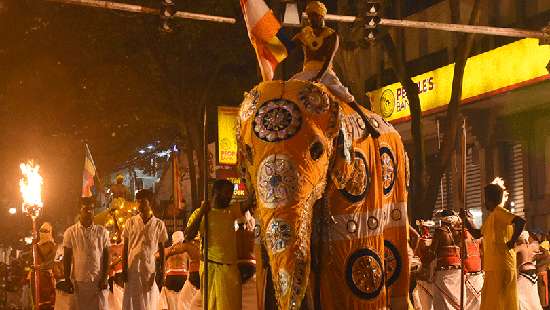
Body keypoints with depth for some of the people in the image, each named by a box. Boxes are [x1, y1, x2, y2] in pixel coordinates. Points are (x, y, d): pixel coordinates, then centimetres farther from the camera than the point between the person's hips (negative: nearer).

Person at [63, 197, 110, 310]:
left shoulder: (102, 231, 2)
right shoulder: (70, 232, 1)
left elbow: (106, 255, 3)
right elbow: (67, 258, 3)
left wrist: (104, 278, -4)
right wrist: (67, 280, -1)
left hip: (98, 281, 0)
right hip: (78, 281, 0)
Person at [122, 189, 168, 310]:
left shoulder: (159, 224, 4)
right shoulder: (131, 222, 5)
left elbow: (161, 249, 9)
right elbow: (125, 248, 7)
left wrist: (162, 269, 1)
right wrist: (124, 269, 0)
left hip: (151, 269, 0)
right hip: (133, 268, 0)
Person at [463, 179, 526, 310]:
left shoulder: (499, 211, -8)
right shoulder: (491, 216, 21)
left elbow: (520, 221, -24)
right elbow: (477, 234, 31)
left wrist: (512, 242, -19)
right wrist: (465, 219, 23)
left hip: (500, 266, -10)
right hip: (494, 266, 10)